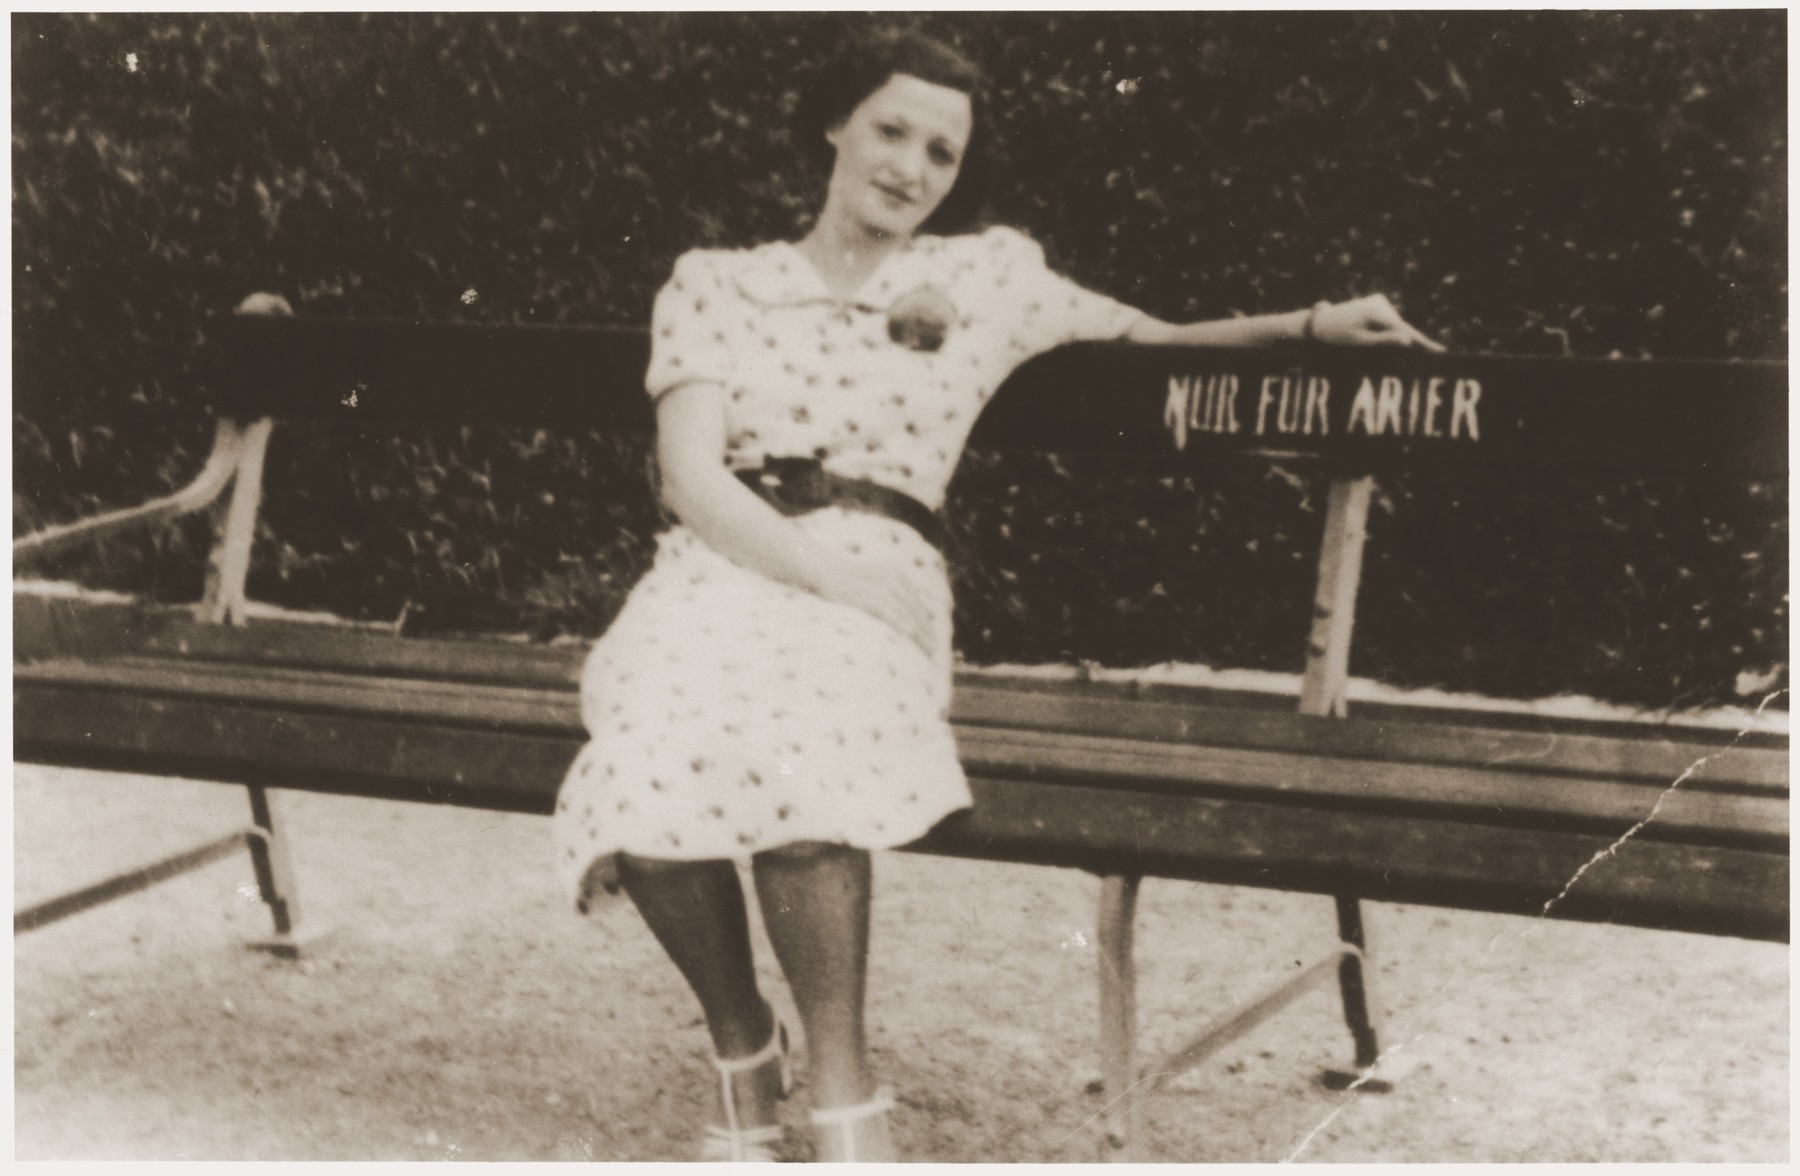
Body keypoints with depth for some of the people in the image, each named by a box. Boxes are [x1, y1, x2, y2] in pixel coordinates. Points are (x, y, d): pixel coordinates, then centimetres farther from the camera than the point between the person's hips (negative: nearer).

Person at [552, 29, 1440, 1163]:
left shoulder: (987, 275, 17)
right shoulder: (715, 283, 14)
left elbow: (1155, 340, 26)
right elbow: (693, 476, 2)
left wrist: (1311, 323, 10)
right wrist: (818, 564, -15)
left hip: (875, 580, 0)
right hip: (720, 570, 1)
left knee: (788, 744, -37)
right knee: (665, 744, -35)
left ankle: (845, 1095, -23)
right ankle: (742, 1043, -9)